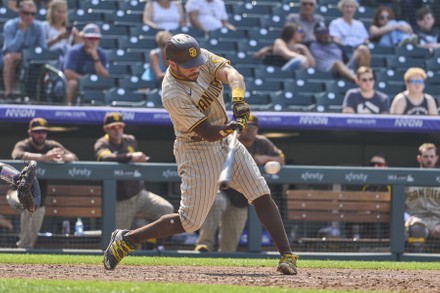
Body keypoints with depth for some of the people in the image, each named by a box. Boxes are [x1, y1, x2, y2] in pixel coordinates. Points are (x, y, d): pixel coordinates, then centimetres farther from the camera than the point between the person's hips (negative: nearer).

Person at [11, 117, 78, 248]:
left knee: (30, 240, 12)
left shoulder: (52, 146, 3)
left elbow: (74, 157, -7)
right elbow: (18, 155, -35)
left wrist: (63, 157, -34)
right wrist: (45, 157, -48)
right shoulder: (22, 145, -10)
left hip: (39, 201, 5)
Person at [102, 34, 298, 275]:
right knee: (190, 221, -5)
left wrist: (238, 99, -44)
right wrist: (230, 127, -47)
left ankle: (287, 255, -1)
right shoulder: (172, 95, -27)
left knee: (262, 196, -4)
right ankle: (126, 239, 9)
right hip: (197, 150, -7)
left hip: (225, 140, 7)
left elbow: (232, 74, -24)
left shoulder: (203, 58, -9)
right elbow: (208, 133, -27)